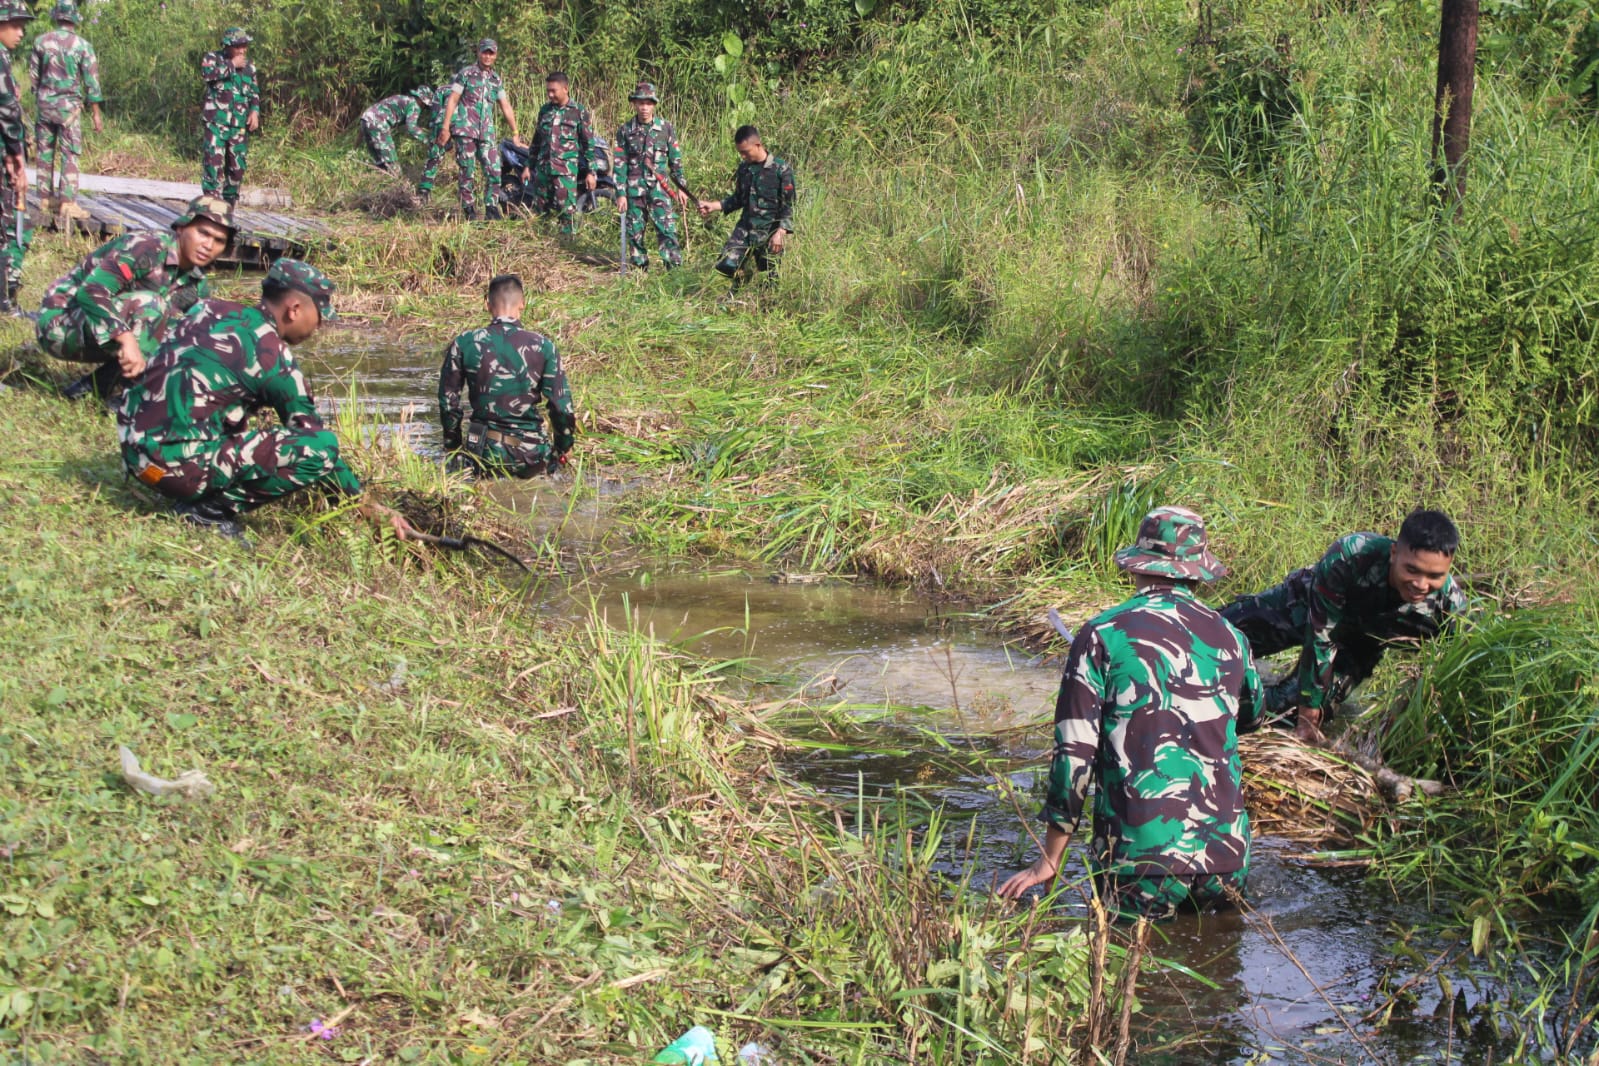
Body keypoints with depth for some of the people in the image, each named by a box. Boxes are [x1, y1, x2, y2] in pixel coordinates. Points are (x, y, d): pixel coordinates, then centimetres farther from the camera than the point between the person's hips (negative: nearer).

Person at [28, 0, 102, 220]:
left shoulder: (41, 41, 0)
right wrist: (96, 114, -2)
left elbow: (33, 75, 8)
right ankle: (68, 203, -7)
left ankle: (47, 198, 17)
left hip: (44, 103, 3)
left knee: (45, 152, 12)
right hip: (69, 106, -3)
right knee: (70, 155, -2)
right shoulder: (83, 46, -8)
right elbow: (91, 82, -7)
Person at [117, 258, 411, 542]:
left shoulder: (210, 310, 10)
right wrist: (369, 508, 4)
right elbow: (316, 441, -4)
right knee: (322, 447, -13)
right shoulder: (271, 355, -9)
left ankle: (201, 501, 15)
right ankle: (209, 509, -7)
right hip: (178, 464, -9)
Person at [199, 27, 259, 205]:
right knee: (214, 160, -13)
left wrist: (255, 111, 5)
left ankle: (229, 201, 16)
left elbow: (254, 92, 22)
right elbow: (207, 72, -21)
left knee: (237, 166, 6)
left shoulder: (249, 66, 15)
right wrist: (232, 65, -15)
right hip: (217, 122, -5)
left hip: (240, 125, 5)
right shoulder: (213, 58, 1)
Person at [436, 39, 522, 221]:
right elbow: (452, 100, -1)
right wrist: (445, 127, -7)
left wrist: (515, 133, 17)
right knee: (467, 171, -2)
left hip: (487, 133, 4)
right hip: (465, 130, -4)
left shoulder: (496, 80, 14)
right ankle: (468, 209, 5)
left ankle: (491, 207, 6)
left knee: (494, 171, -4)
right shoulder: (466, 74, 1)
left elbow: (506, 107, 18)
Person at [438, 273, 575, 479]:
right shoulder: (543, 346, -6)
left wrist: (454, 447, 17)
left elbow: (448, 402, 1)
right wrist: (564, 448, 13)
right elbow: (561, 406, -4)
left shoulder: (464, 344, -4)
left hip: (484, 452, -1)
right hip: (531, 455, 1)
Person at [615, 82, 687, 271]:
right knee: (635, 231, 4)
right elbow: (620, 164, 2)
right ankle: (639, 268, 14)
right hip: (634, 189, 1)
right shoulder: (625, 131, 3)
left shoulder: (666, 128, 4)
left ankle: (675, 268, -10)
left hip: (659, 188, -1)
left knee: (667, 227, -10)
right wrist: (621, 194, -3)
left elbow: (676, 161, 9)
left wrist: (681, 188, 7)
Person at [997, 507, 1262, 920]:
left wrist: (1049, 860, 3)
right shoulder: (1230, 638, 9)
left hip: (1141, 855, -3)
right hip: (1225, 855, 3)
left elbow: (1074, 753, -5)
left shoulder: (1103, 635, -3)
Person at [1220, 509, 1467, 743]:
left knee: (1286, 710, -5)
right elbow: (1320, 637, -34)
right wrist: (1308, 714, -30)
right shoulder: (1350, 556, -42)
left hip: (1358, 643, 2)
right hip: (1303, 605, -2)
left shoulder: (1450, 604, -33)